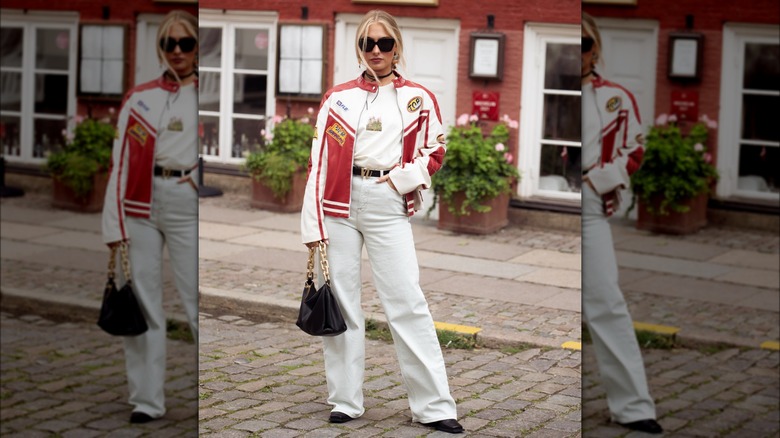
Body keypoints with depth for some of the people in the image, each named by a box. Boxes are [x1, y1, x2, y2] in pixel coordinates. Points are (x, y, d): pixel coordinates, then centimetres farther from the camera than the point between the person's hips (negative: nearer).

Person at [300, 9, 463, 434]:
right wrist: (313, 223, -1)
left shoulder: (418, 98, 8)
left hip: (388, 206, -1)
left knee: (407, 303, -5)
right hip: (340, 204, 2)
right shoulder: (337, 97, 9)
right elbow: (319, 160, 5)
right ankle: (345, 400, 15)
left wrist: (403, 178, -7)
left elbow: (435, 151, 11)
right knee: (340, 301, 4)